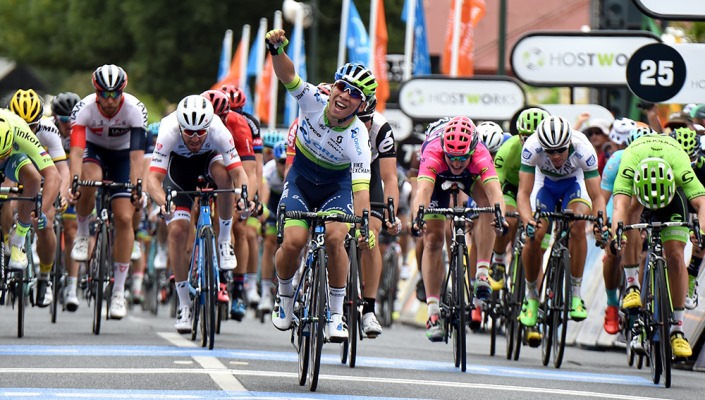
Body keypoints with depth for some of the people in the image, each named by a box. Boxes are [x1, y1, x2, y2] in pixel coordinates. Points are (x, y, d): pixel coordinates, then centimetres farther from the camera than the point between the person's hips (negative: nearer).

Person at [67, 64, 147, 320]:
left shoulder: (135, 109, -29)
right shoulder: (84, 108, -29)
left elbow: (137, 153, -36)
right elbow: (76, 150, -38)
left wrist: (136, 188, -49)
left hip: (122, 156, 0)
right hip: (94, 150, 0)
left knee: (124, 218, -12)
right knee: (89, 180, -37)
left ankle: (119, 291, -5)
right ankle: (82, 232, -7)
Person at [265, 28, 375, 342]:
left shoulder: (358, 137, -29)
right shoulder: (314, 101, -23)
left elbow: (361, 187, -34)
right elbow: (288, 75, -34)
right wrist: (276, 50, -55)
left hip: (337, 185, -1)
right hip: (301, 178, 1)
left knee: (335, 239, -24)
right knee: (293, 242, -18)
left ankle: (336, 315, -10)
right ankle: (285, 294, 12)